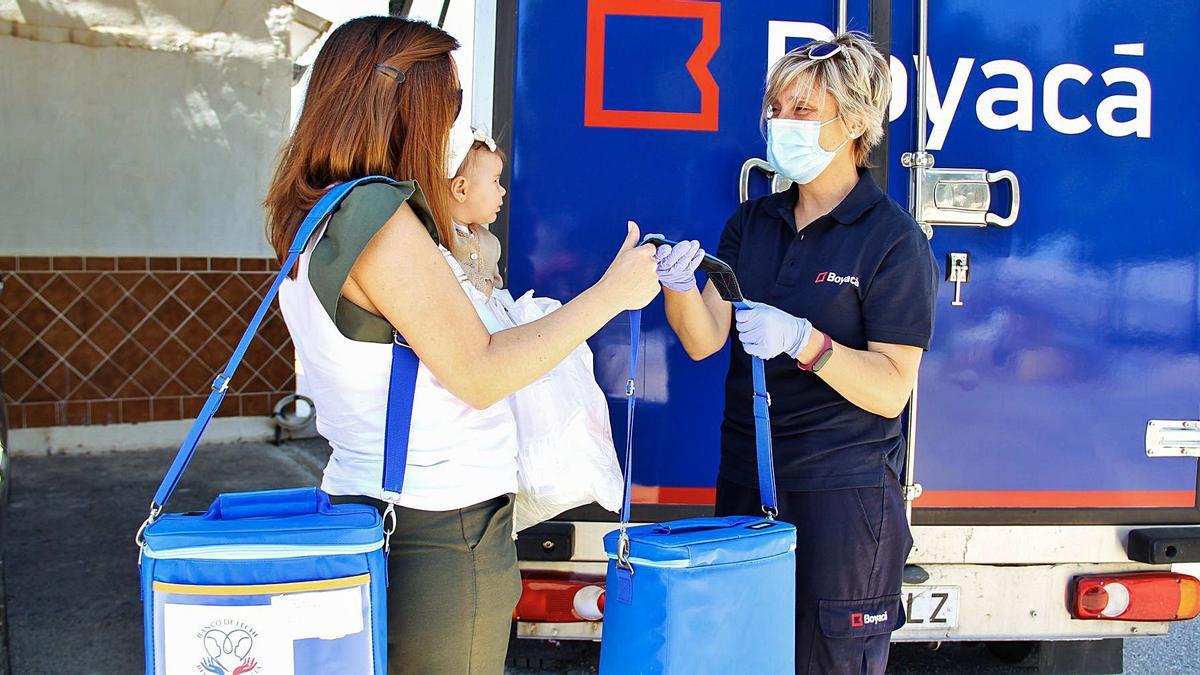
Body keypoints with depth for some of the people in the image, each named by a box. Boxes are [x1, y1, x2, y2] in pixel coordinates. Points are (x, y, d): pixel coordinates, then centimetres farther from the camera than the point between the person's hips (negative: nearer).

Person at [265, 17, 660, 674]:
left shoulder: (314, 219, 11)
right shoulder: (375, 211, -19)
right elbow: (479, 374, -18)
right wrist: (611, 292, -11)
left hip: (366, 503, 9)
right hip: (440, 533, -9)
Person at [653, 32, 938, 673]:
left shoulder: (893, 239, -8)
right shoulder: (751, 223, 9)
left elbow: (890, 391, -13)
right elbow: (703, 339, -2)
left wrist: (804, 343, -28)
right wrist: (679, 286, -22)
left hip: (842, 493, -5)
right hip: (746, 482, 5)